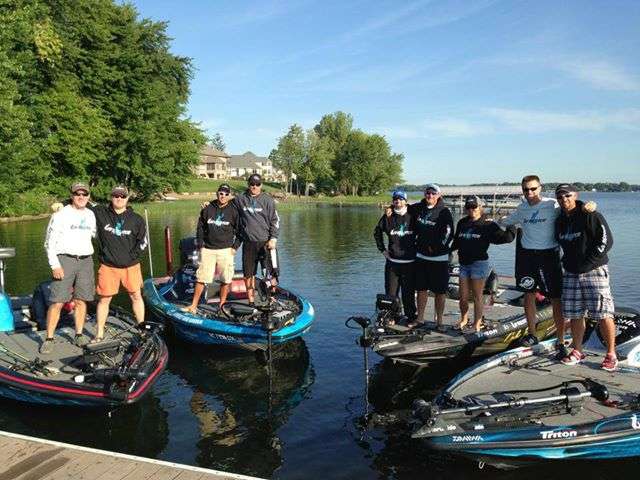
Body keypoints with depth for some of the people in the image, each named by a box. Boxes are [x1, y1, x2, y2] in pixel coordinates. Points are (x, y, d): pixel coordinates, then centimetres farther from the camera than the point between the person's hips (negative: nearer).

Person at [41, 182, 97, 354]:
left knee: (81, 300, 7)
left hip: (86, 261, 4)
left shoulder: (91, 215, 11)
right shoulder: (61, 214, -3)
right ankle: (49, 339, 2)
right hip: (64, 260, -4)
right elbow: (49, 242, -6)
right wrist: (54, 265, -13)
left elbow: (94, 235, 25)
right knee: (57, 302, -7)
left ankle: (79, 335, 17)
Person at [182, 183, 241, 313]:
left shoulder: (234, 210, -1)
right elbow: (200, 228, 12)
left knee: (225, 279, 3)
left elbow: (239, 230, 5)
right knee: (201, 278, 1)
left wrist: (235, 246, -2)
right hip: (208, 250, 1)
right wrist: (200, 244, 5)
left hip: (226, 250, -1)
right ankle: (193, 306, 8)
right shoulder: (207, 209, 4)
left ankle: (222, 305, 16)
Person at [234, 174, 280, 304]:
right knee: (248, 274, 7)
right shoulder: (239, 200, 7)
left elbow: (275, 220, 1)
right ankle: (251, 301, 18)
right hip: (248, 243, 2)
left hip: (265, 242, -2)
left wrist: (273, 238, -8)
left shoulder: (267, 200, 1)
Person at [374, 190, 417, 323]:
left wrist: (417, 248, 6)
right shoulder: (388, 217, 4)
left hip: (409, 262, -2)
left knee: (408, 292, 3)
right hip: (392, 260, 2)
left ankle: (411, 317, 16)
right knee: (391, 292, 5)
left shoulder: (412, 216, -1)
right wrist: (382, 249, 12)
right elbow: (377, 232, 18)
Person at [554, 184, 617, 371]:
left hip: (594, 271, -6)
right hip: (571, 274, 6)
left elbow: (606, 241, -14)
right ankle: (577, 352, 20)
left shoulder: (591, 215, -10)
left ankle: (611, 355, 5)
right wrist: (567, 263, 14)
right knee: (574, 315, 9)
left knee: (603, 314, -6)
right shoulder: (560, 221, 11)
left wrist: (587, 263, -14)